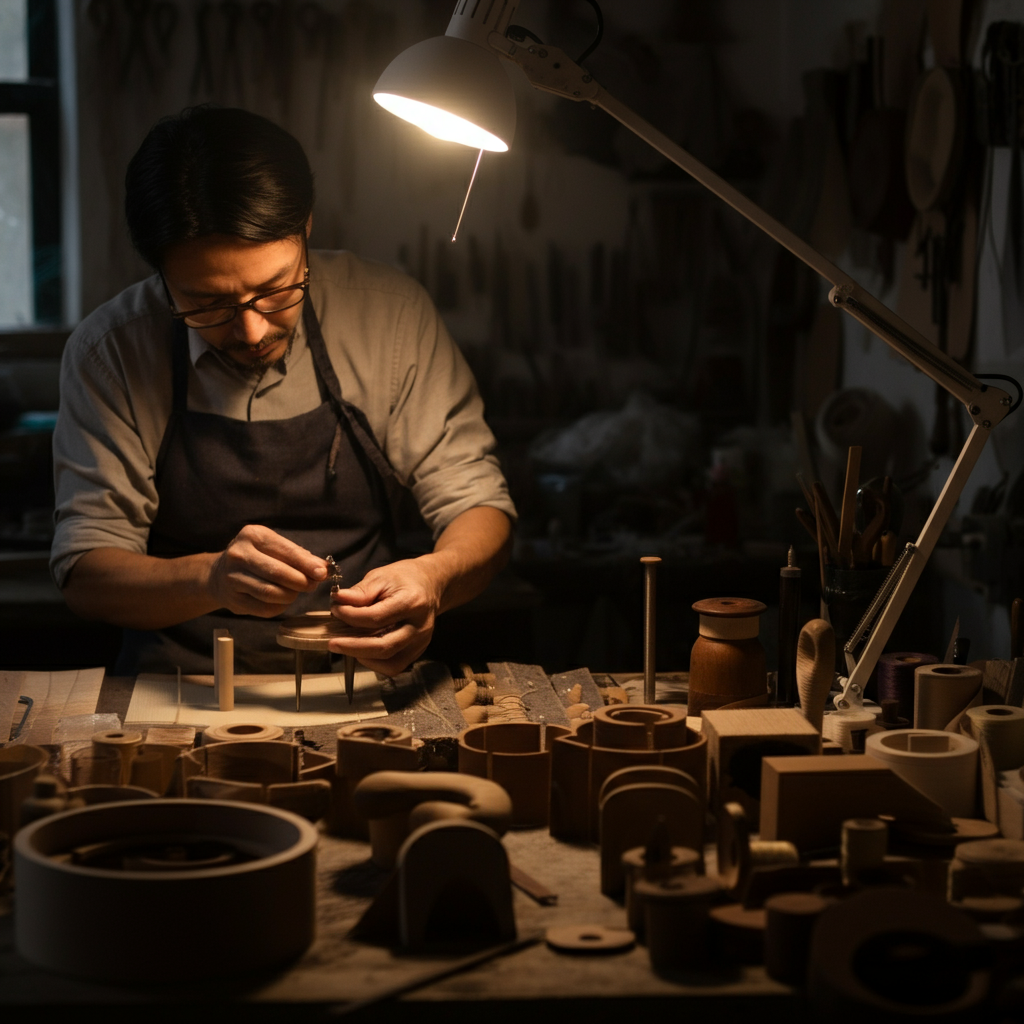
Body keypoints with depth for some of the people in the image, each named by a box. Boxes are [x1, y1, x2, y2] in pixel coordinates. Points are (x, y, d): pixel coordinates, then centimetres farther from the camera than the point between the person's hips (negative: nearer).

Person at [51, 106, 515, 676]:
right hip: (181, 694, -1)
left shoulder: (390, 314, -4)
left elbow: (479, 503, -1)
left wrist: (433, 579, -24)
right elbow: (85, 574, -7)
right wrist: (210, 578, -27)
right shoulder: (110, 352, -5)